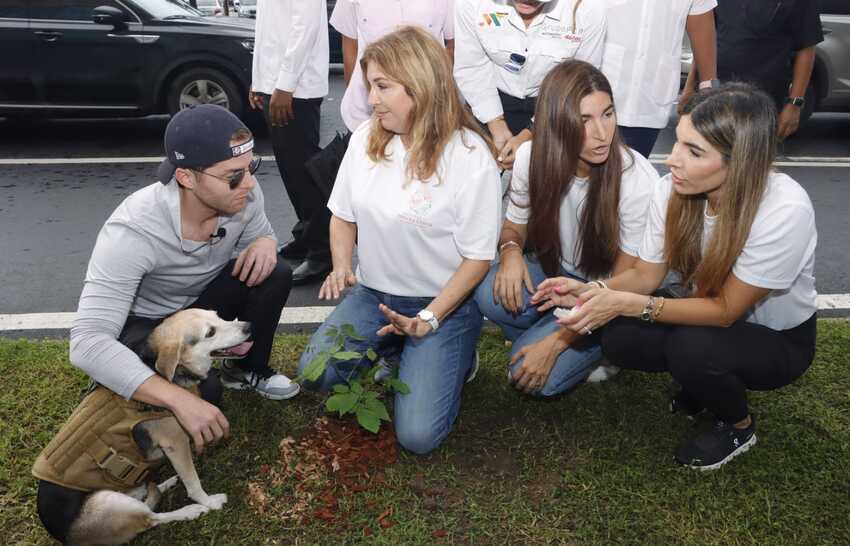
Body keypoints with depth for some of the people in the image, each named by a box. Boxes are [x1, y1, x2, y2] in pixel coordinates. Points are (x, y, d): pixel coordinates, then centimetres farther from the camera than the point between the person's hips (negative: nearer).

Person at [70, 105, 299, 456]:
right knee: (201, 391, -32)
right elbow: (87, 343, -41)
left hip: (200, 300, 6)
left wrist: (265, 243, -26)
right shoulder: (132, 232, -38)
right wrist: (180, 401, -51)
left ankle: (249, 372, 6)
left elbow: (260, 234, 1)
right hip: (144, 324, -5)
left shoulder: (243, 193, -23)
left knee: (275, 274, -19)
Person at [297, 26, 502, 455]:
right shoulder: (366, 138, -4)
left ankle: (451, 357, 16)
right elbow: (344, 215, 8)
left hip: (444, 304, -5)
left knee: (417, 434, -14)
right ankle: (394, 350, 13)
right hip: (373, 294, 5)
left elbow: (478, 258, -15)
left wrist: (427, 320, -21)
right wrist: (342, 268, -11)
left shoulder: (470, 157, -20)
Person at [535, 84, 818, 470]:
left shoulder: (785, 211, -33)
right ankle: (705, 379, 11)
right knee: (619, 339, -19)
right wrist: (592, 290, -29)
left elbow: (726, 310, -26)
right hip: (715, 311, 5)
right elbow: (645, 275, -8)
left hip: (779, 340, -4)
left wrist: (629, 304, -36)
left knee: (690, 347, -33)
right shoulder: (673, 189, -19)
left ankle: (739, 427, 0)